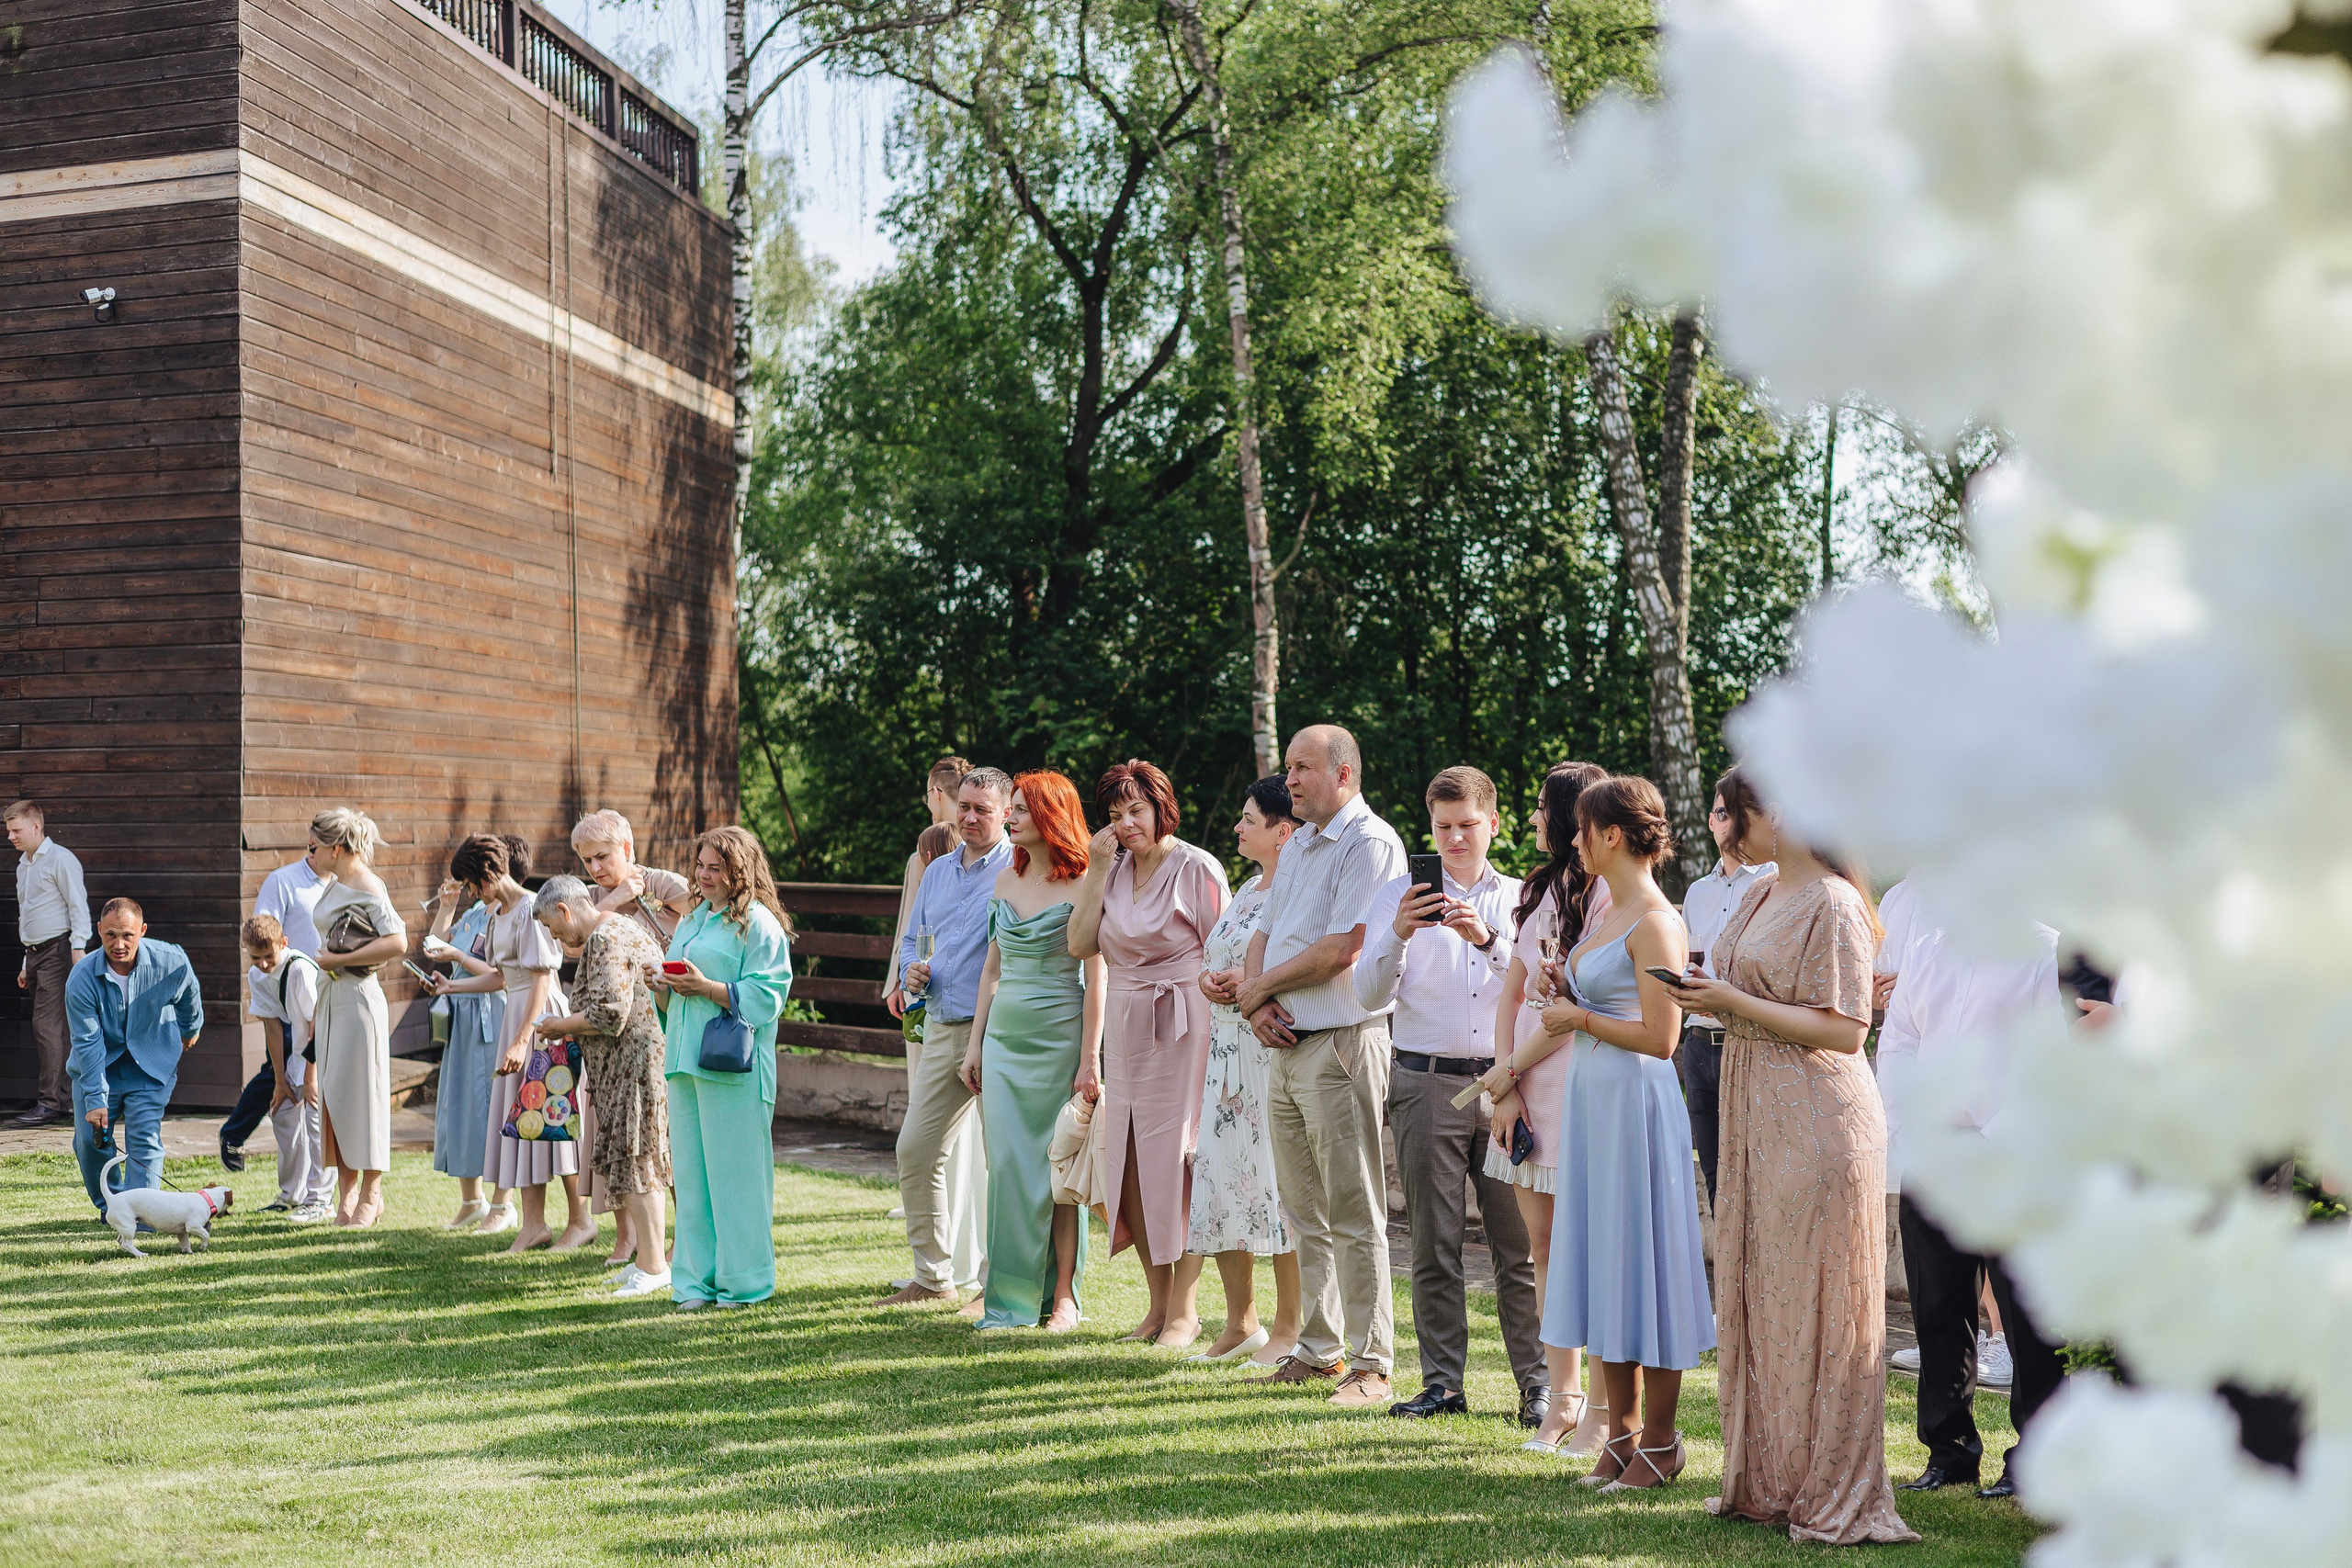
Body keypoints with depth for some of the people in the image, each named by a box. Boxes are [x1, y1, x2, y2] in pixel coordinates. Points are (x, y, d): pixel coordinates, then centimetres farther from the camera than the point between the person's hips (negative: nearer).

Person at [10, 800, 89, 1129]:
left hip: (57, 950, -9)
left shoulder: (60, 859, -7)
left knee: (47, 1024, -12)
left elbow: (78, 906, -11)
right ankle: (68, 1096, 11)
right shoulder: (23, 865, 19)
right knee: (54, 1028, 8)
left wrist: (78, 950, -19)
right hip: (35, 953, 9)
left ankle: (51, 1101, -11)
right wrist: (27, 963, 22)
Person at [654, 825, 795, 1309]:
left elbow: (764, 997, -13)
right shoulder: (691, 921, 20)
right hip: (686, 1062, 8)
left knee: (734, 1174, -3)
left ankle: (742, 1282, 7)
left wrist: (706, 987, -17)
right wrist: (663, 985, 4)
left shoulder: (759, 924, -5)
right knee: (691, 1174, 8)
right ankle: (699, 1280, 16)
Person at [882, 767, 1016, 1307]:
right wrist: (910, 971, 4)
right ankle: (932, 1276, 20)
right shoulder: (937, 871, 17)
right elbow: (912, 937, 26)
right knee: (915, 1150, 8)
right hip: (941, 1031, 7)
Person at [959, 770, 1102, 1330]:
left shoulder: (1080, 886, -8)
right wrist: (974, 1044, 12)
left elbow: (1095, 978, -10)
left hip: (1058, 1039, -6)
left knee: (1059, 1168, 1)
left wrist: (1090, 1060, -14)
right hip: (1004, 1037, 6)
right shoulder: (1006, 881, 10)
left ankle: (1061, 1295, 10)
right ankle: (1009, 1291, 12)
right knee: (1006, 1167, 5)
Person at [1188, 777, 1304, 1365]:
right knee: (1222, 1175, 9)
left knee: (1279, 1183, -5)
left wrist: (1251, 981, -19)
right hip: (1228, 1053, 9)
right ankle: (1240, 1323, 19)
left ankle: (1289, 1327, 5)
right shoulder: (1247, 891, 20)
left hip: (1276, 1050, -9)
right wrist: (1209, 979, 4)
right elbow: (1212, 957, 26)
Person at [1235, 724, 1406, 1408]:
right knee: (1307, 1215, 14)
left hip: (1340, 1044, -9)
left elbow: (1340, 951, -19)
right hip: (1286, 1046, 9)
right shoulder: (1296, 848, 18)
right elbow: (1263, 935, 18)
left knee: (1354, 1216, -4)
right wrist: (1256, 999, -3)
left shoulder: (1370, 844, -11)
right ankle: (1319, 1347, 24)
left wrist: (1257, 989, -7)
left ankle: (1370, 1364, 2)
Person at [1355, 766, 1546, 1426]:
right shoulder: (1400, 895, 10)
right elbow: (1370, 994, -1)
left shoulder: (1521, 898, 13)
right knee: (1434, 1247, 2)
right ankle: (1442, 1384, 10)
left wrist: (1487, 940, -16)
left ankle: (1536, 1381, 6)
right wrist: (1398, 934, -18)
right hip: (1427, 1082, 0)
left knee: (1519, 1242, -1)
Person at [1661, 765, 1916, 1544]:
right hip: (1757, 1120, 9)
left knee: (1814, 1306, -2)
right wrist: (1711, 997, 5)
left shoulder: (1833, 905, -13)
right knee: (1756, 1299, 12)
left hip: (1815, 1121, -9)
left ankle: (1833, 1495, 8)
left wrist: (1735, 1003, -18)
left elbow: (1844, 1030, -18)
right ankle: (1771, 1480, 23)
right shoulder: (1759, 896, 14)